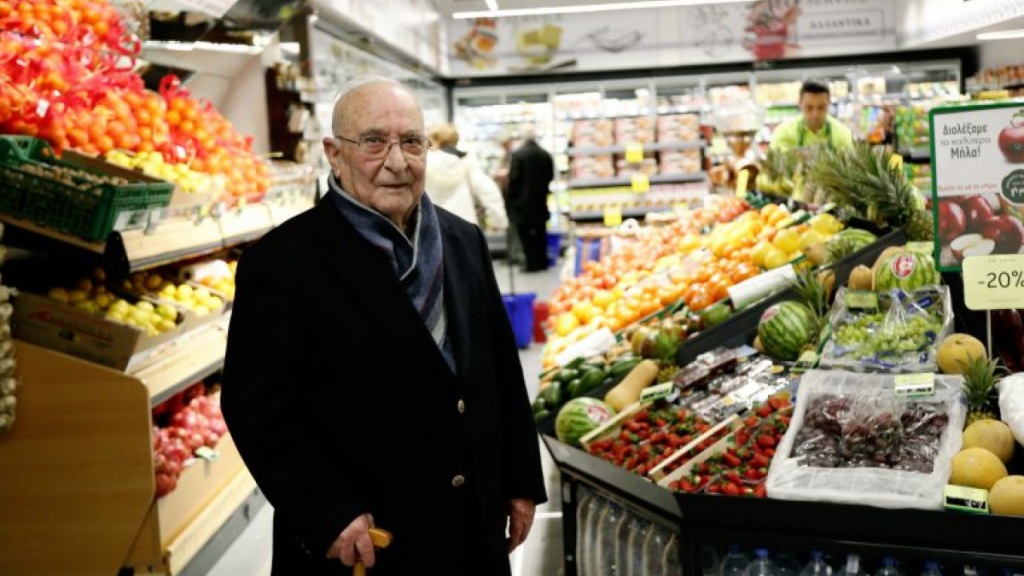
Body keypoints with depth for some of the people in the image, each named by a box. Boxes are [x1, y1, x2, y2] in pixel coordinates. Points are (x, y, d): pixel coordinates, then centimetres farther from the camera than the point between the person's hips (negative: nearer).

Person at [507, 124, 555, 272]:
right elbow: (550, 176, 7)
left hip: (522, 200, -5)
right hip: (540, 200, 5)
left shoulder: (517, 154, -13)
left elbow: (513, 178, -14)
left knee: (526, 233, -1)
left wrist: (511, 198, -3)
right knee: (540, 232, 12)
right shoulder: (546, 155, 3)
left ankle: (532, 263, -4)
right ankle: (542, 261, 14)